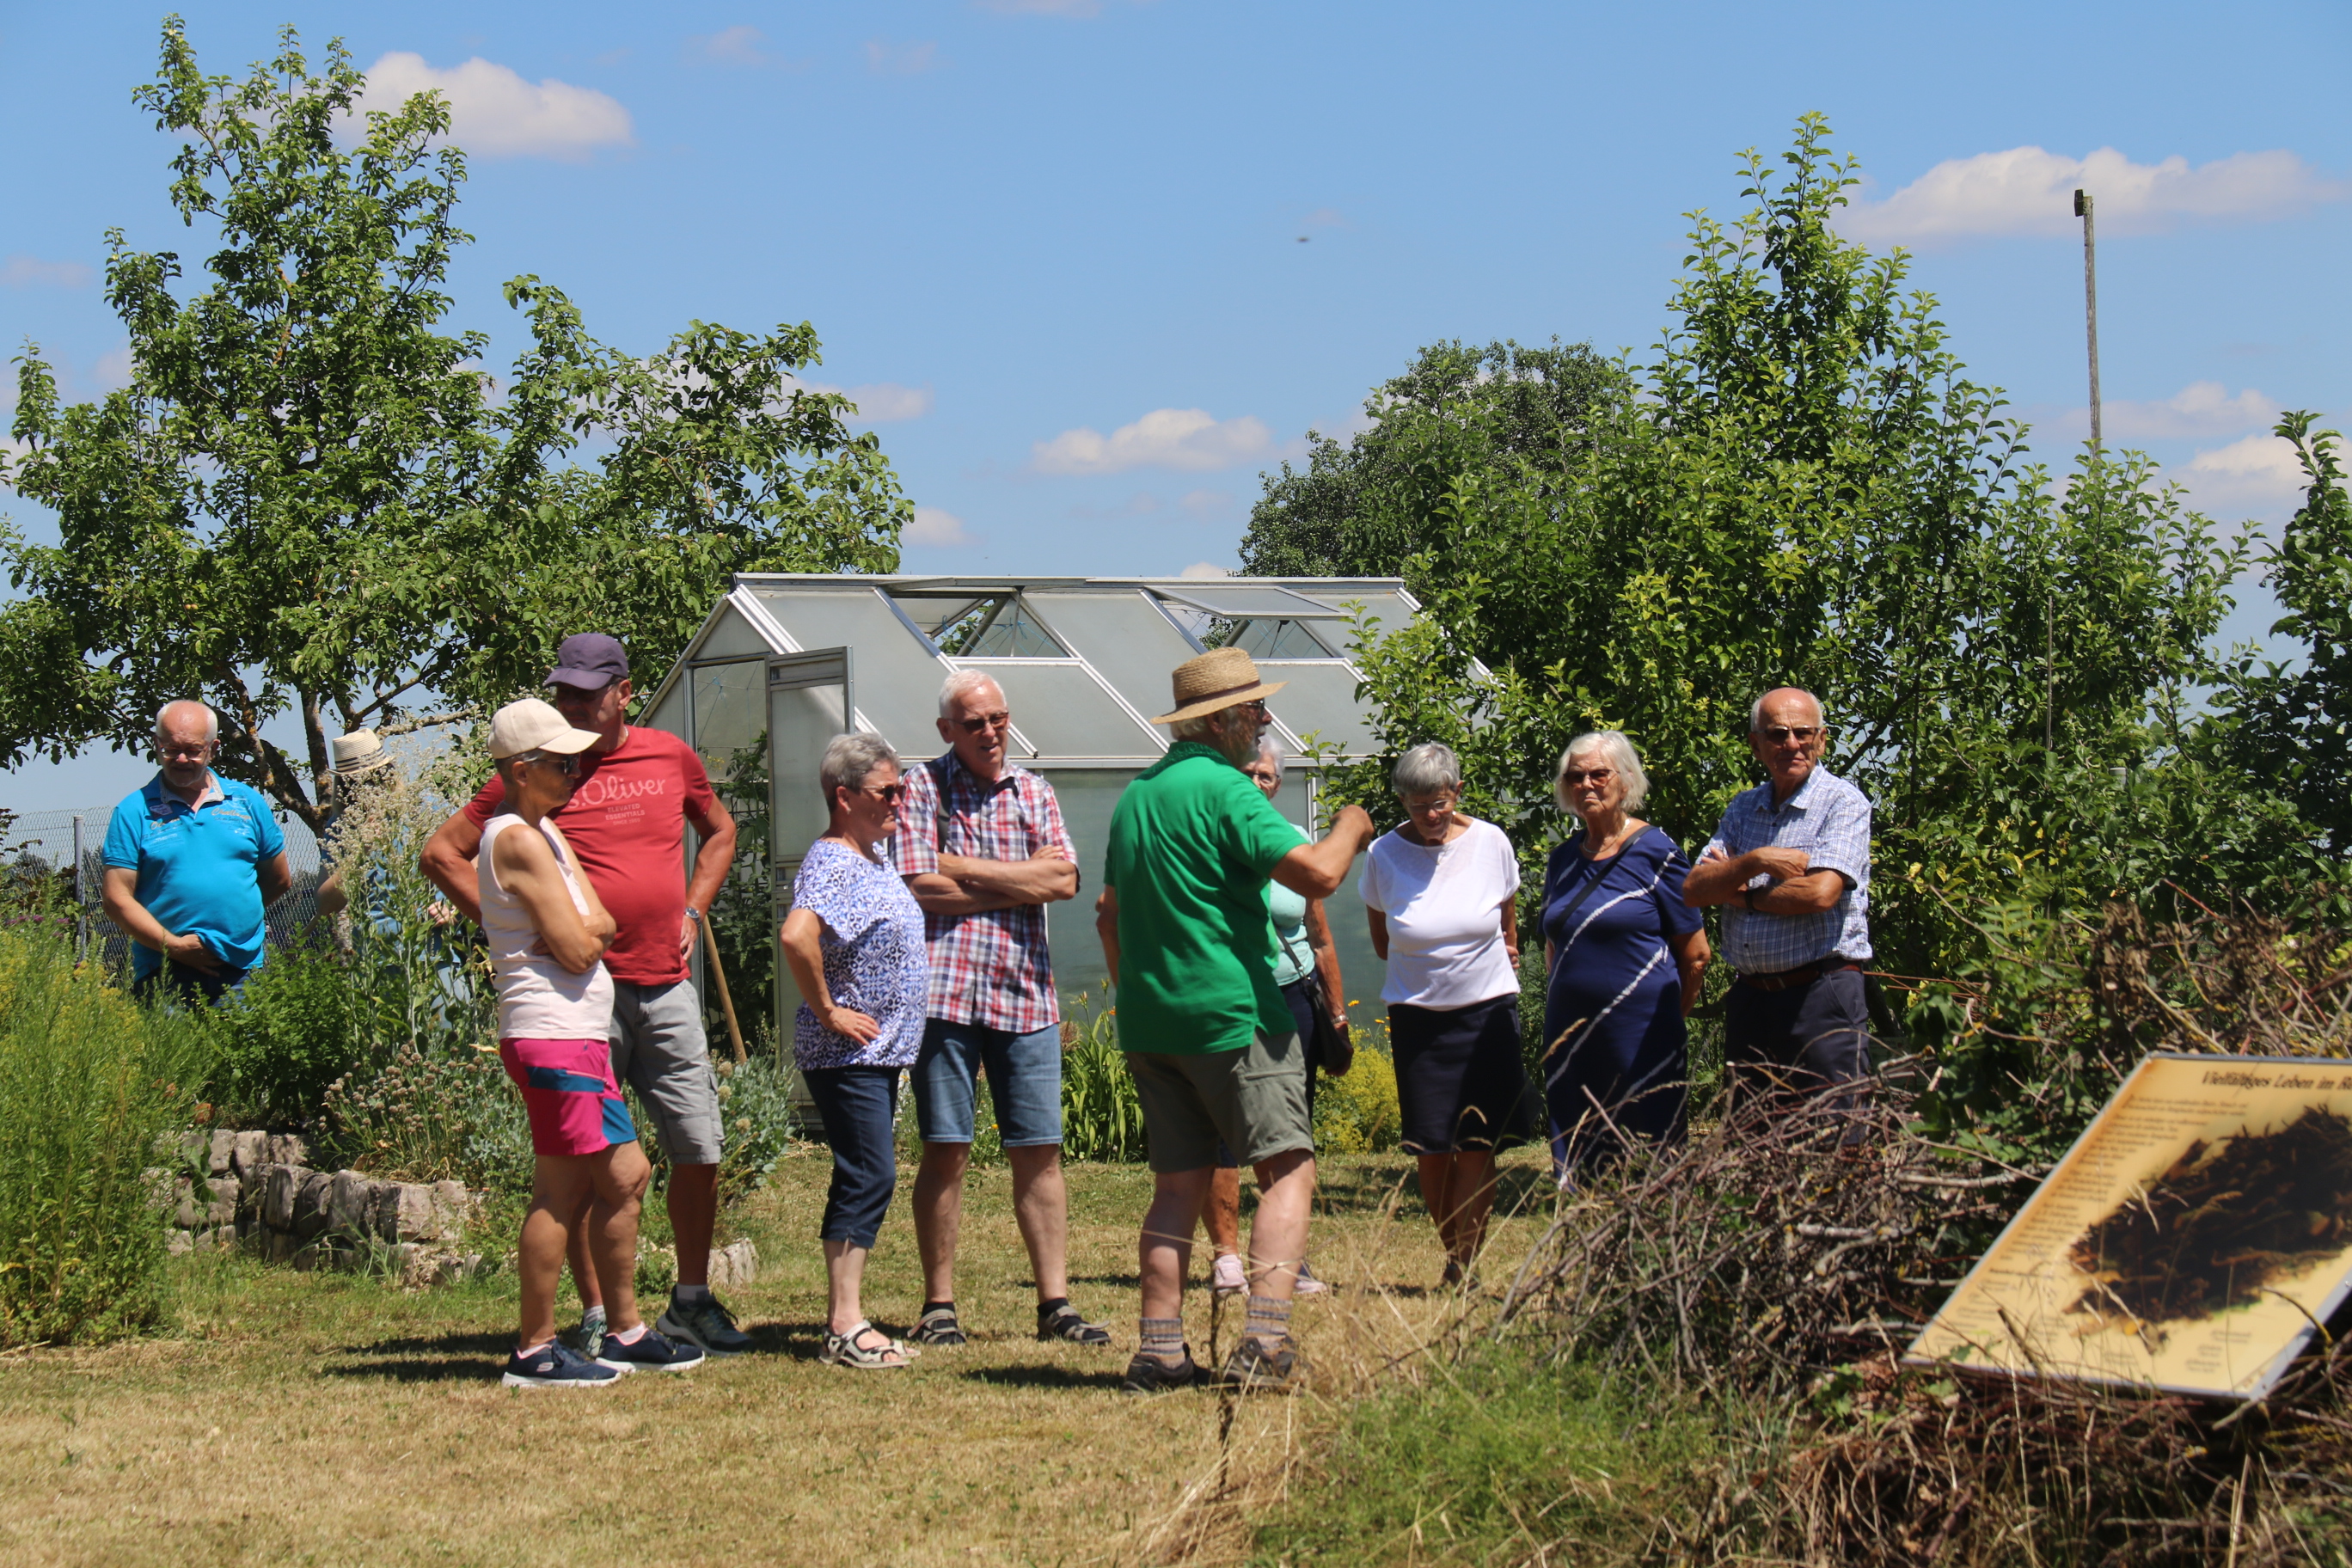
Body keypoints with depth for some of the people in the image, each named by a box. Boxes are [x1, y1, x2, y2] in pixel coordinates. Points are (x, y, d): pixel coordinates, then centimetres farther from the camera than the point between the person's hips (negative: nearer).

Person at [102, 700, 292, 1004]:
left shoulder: (247, 802, 11)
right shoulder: (134, 812, 2)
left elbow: (279, 880, 19)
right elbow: (116, 898, -4)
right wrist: (173, 945, -12)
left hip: (244, 974, 2)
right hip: (165, 977, -2)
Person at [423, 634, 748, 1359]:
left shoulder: (671, 756, 9)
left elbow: (719, 832, 27)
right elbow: (442, 852, 2)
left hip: (667, 986, 4)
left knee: (700, 1151, 5)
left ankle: (693, 1301, 21)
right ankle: (597, 1317, 7)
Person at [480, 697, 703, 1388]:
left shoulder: (545, 832, 18)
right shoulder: (519, 840, -14)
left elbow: (601, 925, 10)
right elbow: (579, 951, -18)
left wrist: (579, 931, -9)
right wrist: (586, 934, 2)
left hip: (581, 1037, 10)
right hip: (551, 1032, -10)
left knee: (625, 1175, 13)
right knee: (561, 1192, -7)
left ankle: (626, 1332, 20)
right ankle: (535, 1350, -2)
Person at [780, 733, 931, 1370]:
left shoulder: (875, 860, 15)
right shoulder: (831, 864, -17)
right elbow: (797, 936, -35)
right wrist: (827, 1011, -24)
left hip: (881, 1052, 10)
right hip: (847, 1053, -10)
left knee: (870, 1178, 10)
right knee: (869, 1176, -11)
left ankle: (845, 1318, 15)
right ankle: (846, 1326, -8)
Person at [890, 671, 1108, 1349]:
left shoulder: (1033, 792, 14)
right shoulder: (922, 789, 2)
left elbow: (1065, 879, -1)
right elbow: (920, 888, -10)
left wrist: (966, 869, -7)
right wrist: (1022, 882, -4)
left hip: (1025, 991, 4)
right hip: (947, 988, -3)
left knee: (1039, 1151, 3)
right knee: (945, 1150, -1)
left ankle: (1055, 1303, 8)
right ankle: (939, 1306, 7)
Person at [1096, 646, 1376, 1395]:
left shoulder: (1136, 794, 16)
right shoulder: (1222, 788, -12)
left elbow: (1109, 915, 23)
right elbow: (1316, 873, -20)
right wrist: (1351, 829, 0)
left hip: (1150, 1021, 8)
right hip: (1233, 1016, -8)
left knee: (1177, 1183, 10)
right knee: (1287, 1169, -3)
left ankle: (1161, 1348, 6)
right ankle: (1266, 1340, -14)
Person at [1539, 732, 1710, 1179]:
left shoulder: (1655, 853, -5)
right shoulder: (1562, 860, 11)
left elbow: (1695, 953, -2)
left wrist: (1663, 1021, 4)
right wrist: (1561, 1003, 16)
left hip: (1641, 1041, -5)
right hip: (1572, 1038, 5)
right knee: (1578, 1177, 5)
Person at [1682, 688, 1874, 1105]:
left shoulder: (1843, 802, -5)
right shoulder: (1742, 808, 14)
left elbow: (1820, 893, -19)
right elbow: (1693, 890, 5)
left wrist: (1739, 895, -4)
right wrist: (1756, 861, -12)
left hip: (1820, 996, -6)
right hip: (1750, 997, 6)